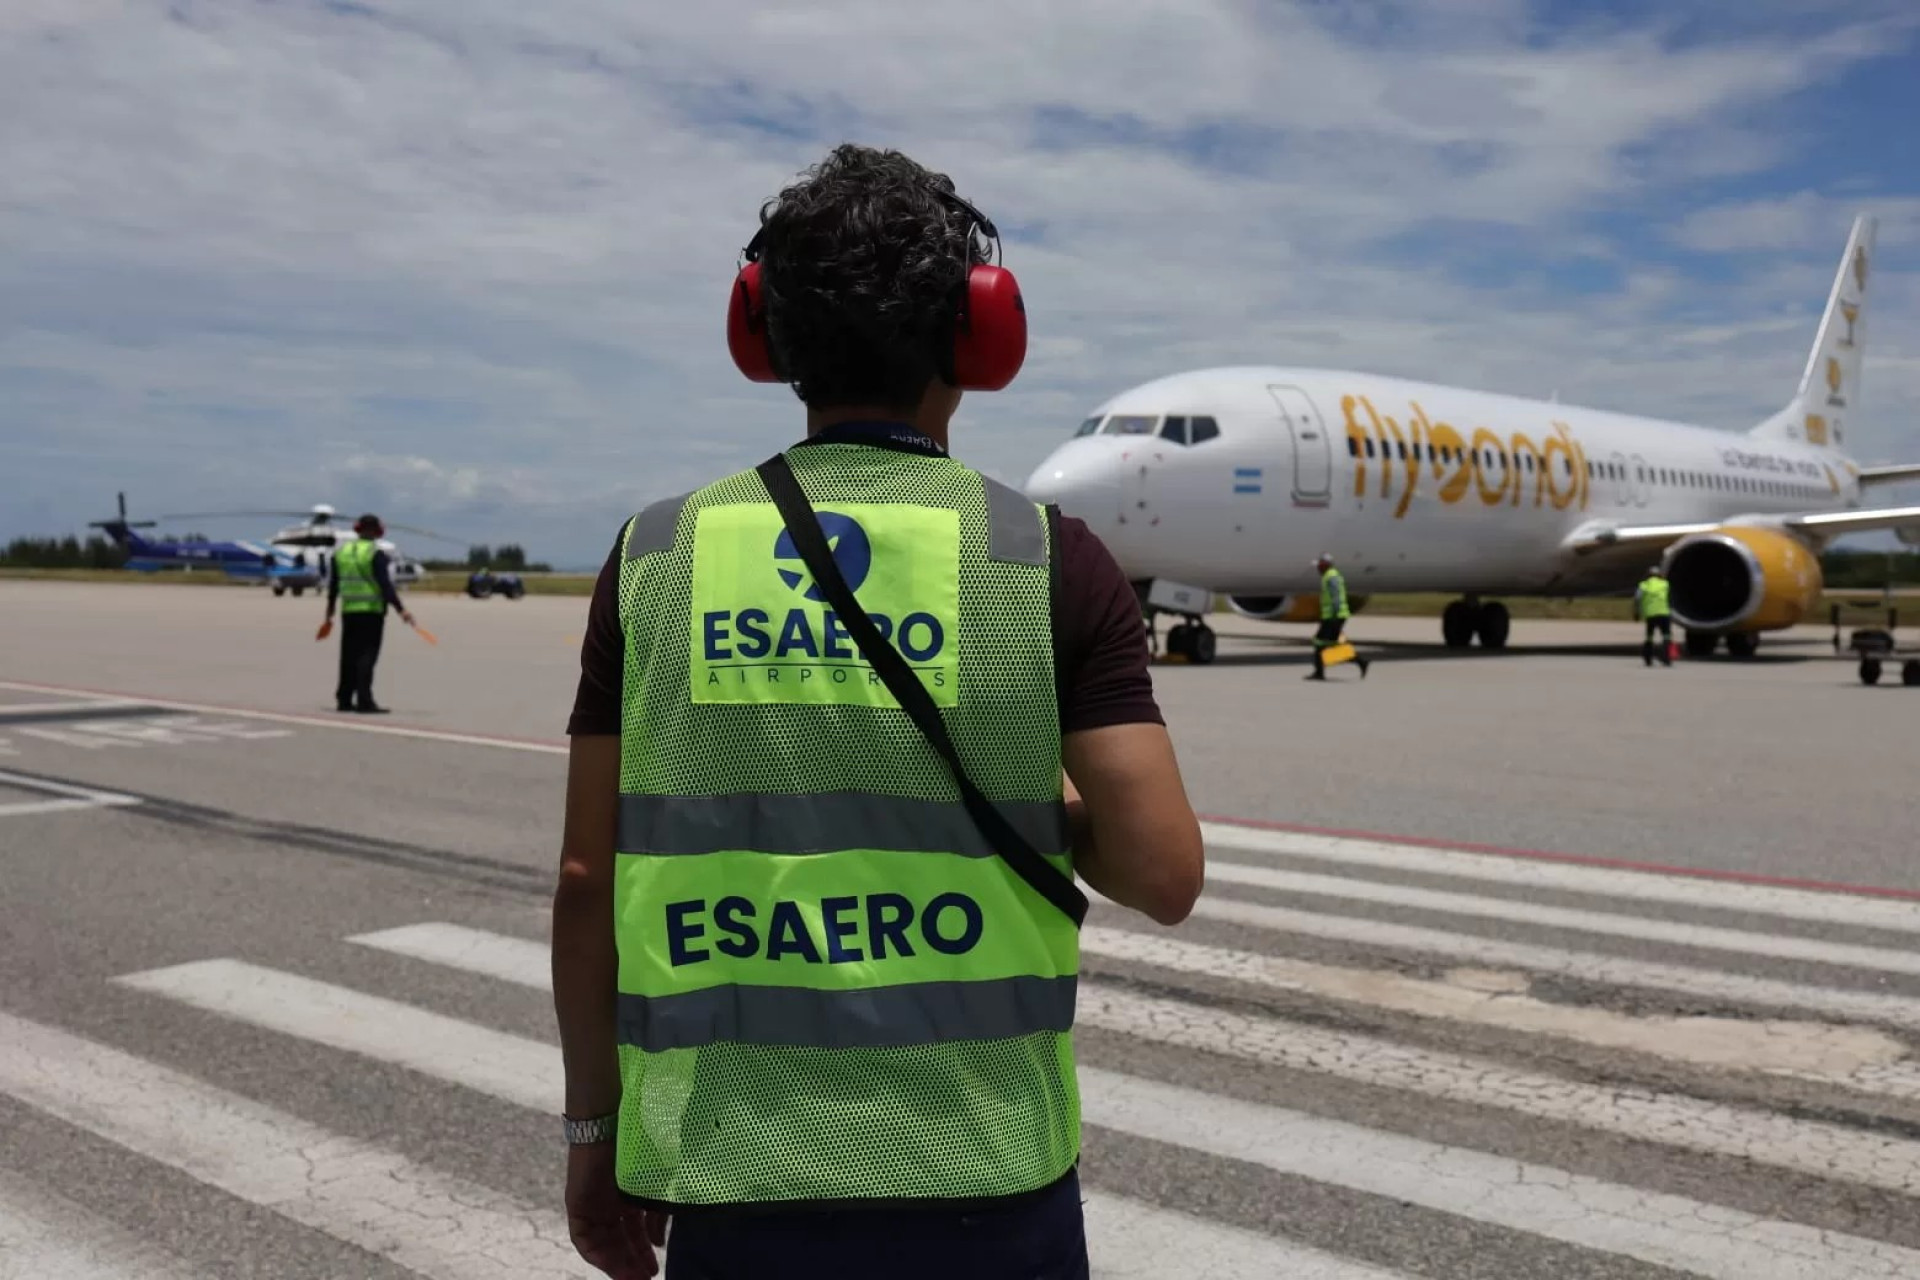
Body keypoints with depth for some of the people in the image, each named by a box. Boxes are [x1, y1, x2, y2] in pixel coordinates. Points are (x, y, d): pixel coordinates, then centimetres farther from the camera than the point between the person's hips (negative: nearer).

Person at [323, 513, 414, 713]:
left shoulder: (341, 551, 10)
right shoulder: (376, 554, -11)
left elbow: (333, 584, 16)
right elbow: (385, 585, -18)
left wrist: (330, 608, 27)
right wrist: (400, 609, -20)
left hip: (348, 612, 6)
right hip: (371, 612, -6)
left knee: (349, 656, 13)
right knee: (367, 656, -5)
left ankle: (344, 700, 18)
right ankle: (364, 702, -9)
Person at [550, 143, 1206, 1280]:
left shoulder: (657, 559, -3)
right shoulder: (1050, 561, -9)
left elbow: (588, 880, -1)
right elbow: (1163, 875, -13)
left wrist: (595, 1126, 11)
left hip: (734, 1184, 2)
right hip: (981, 1182, -1)